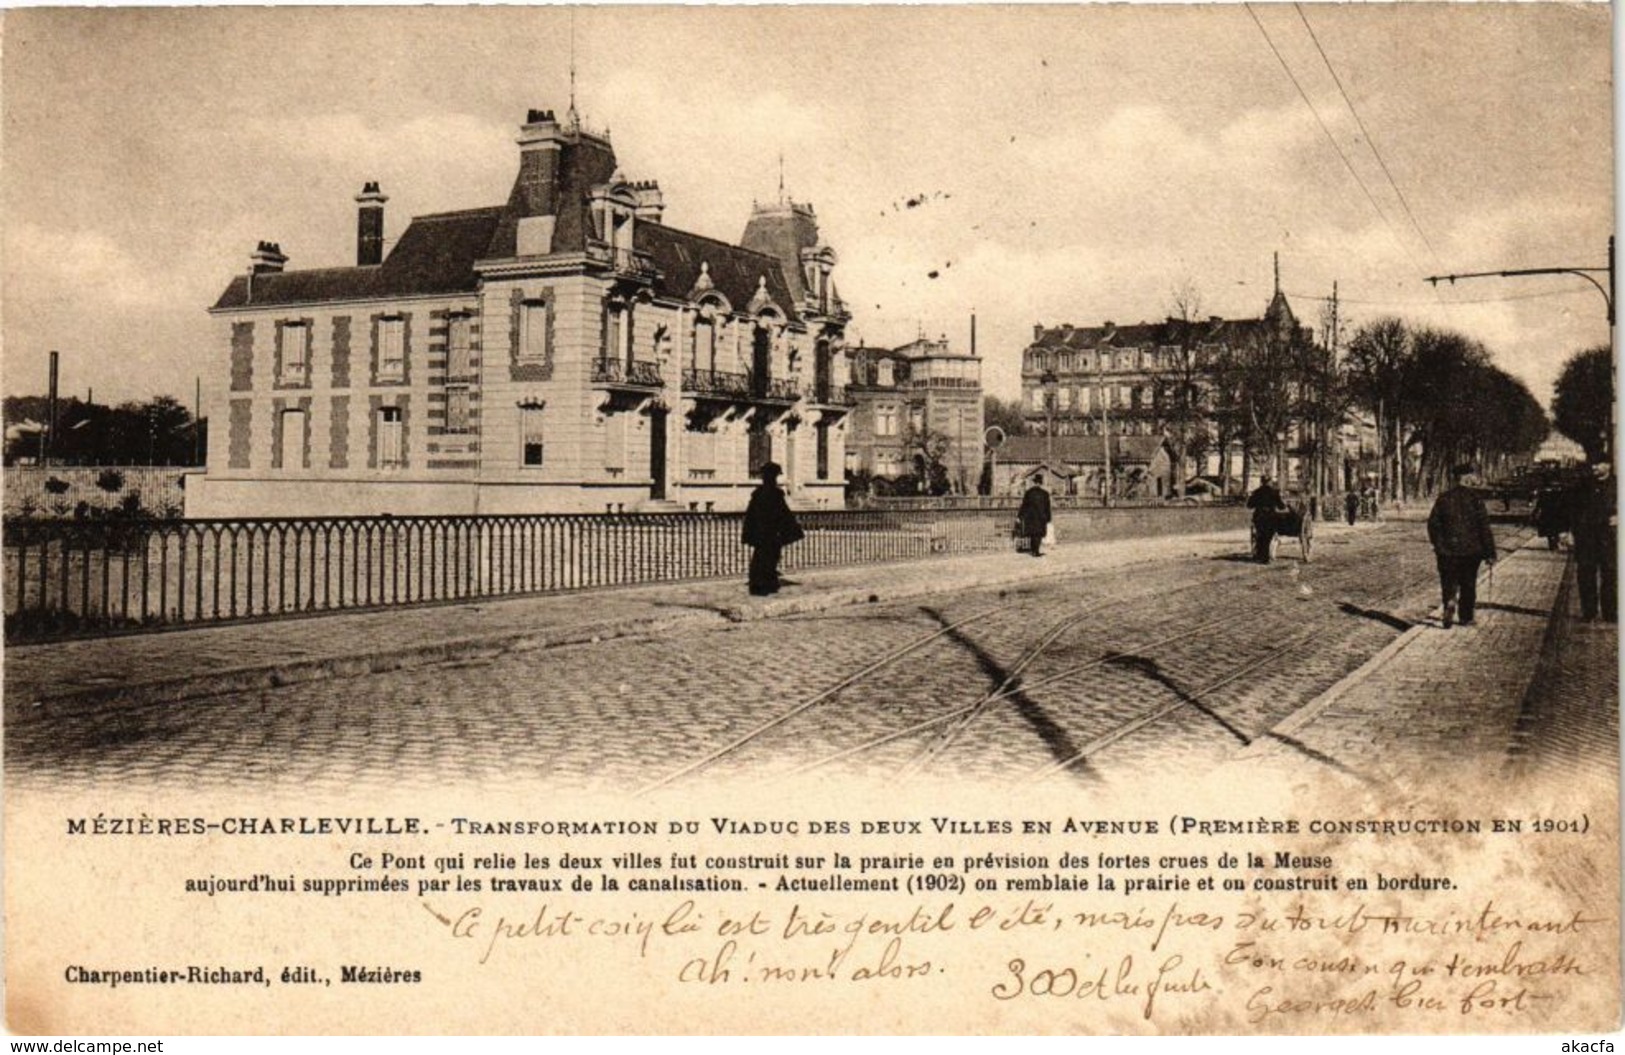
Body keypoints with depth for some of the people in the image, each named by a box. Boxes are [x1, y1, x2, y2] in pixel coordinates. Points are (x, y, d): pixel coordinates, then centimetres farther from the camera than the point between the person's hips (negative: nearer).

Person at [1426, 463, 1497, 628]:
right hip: (1471, 550, -1)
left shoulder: (1443, 499, 0)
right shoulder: (1474, 498, -7)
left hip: (1447, 550, 1)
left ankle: (1450, 603, -20)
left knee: (1448, 582, 8)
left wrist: (1437, 545, 19)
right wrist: (1490, 552, -3)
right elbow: (1484, 526, -8)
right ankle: (1466, 618, 18)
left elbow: (1433, 524, 4)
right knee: (1468, 584, 12)